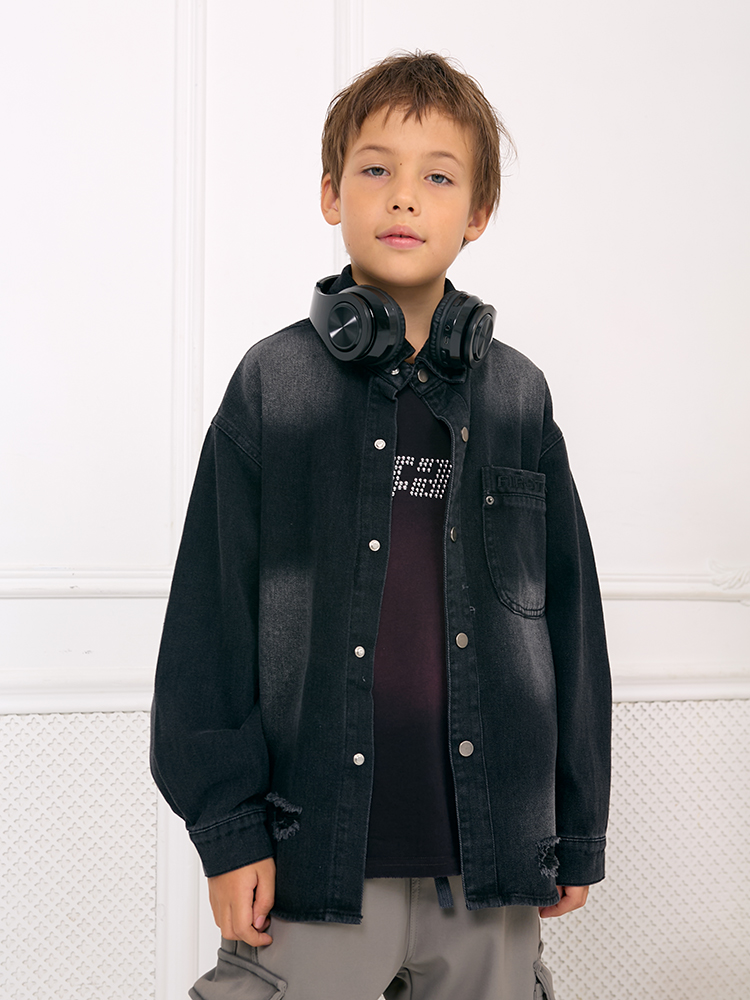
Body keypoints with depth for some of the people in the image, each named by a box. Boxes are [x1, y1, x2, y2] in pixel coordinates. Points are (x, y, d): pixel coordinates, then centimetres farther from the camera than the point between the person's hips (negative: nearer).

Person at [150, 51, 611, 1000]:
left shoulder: (519, 395, 7)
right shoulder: (273, 382, 0)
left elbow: (568, 614, 9)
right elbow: (211, 615, -1)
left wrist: (578, 830, 9)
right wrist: (226, 824, -5)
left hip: (490, 855, 3)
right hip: (317, 853, -2)